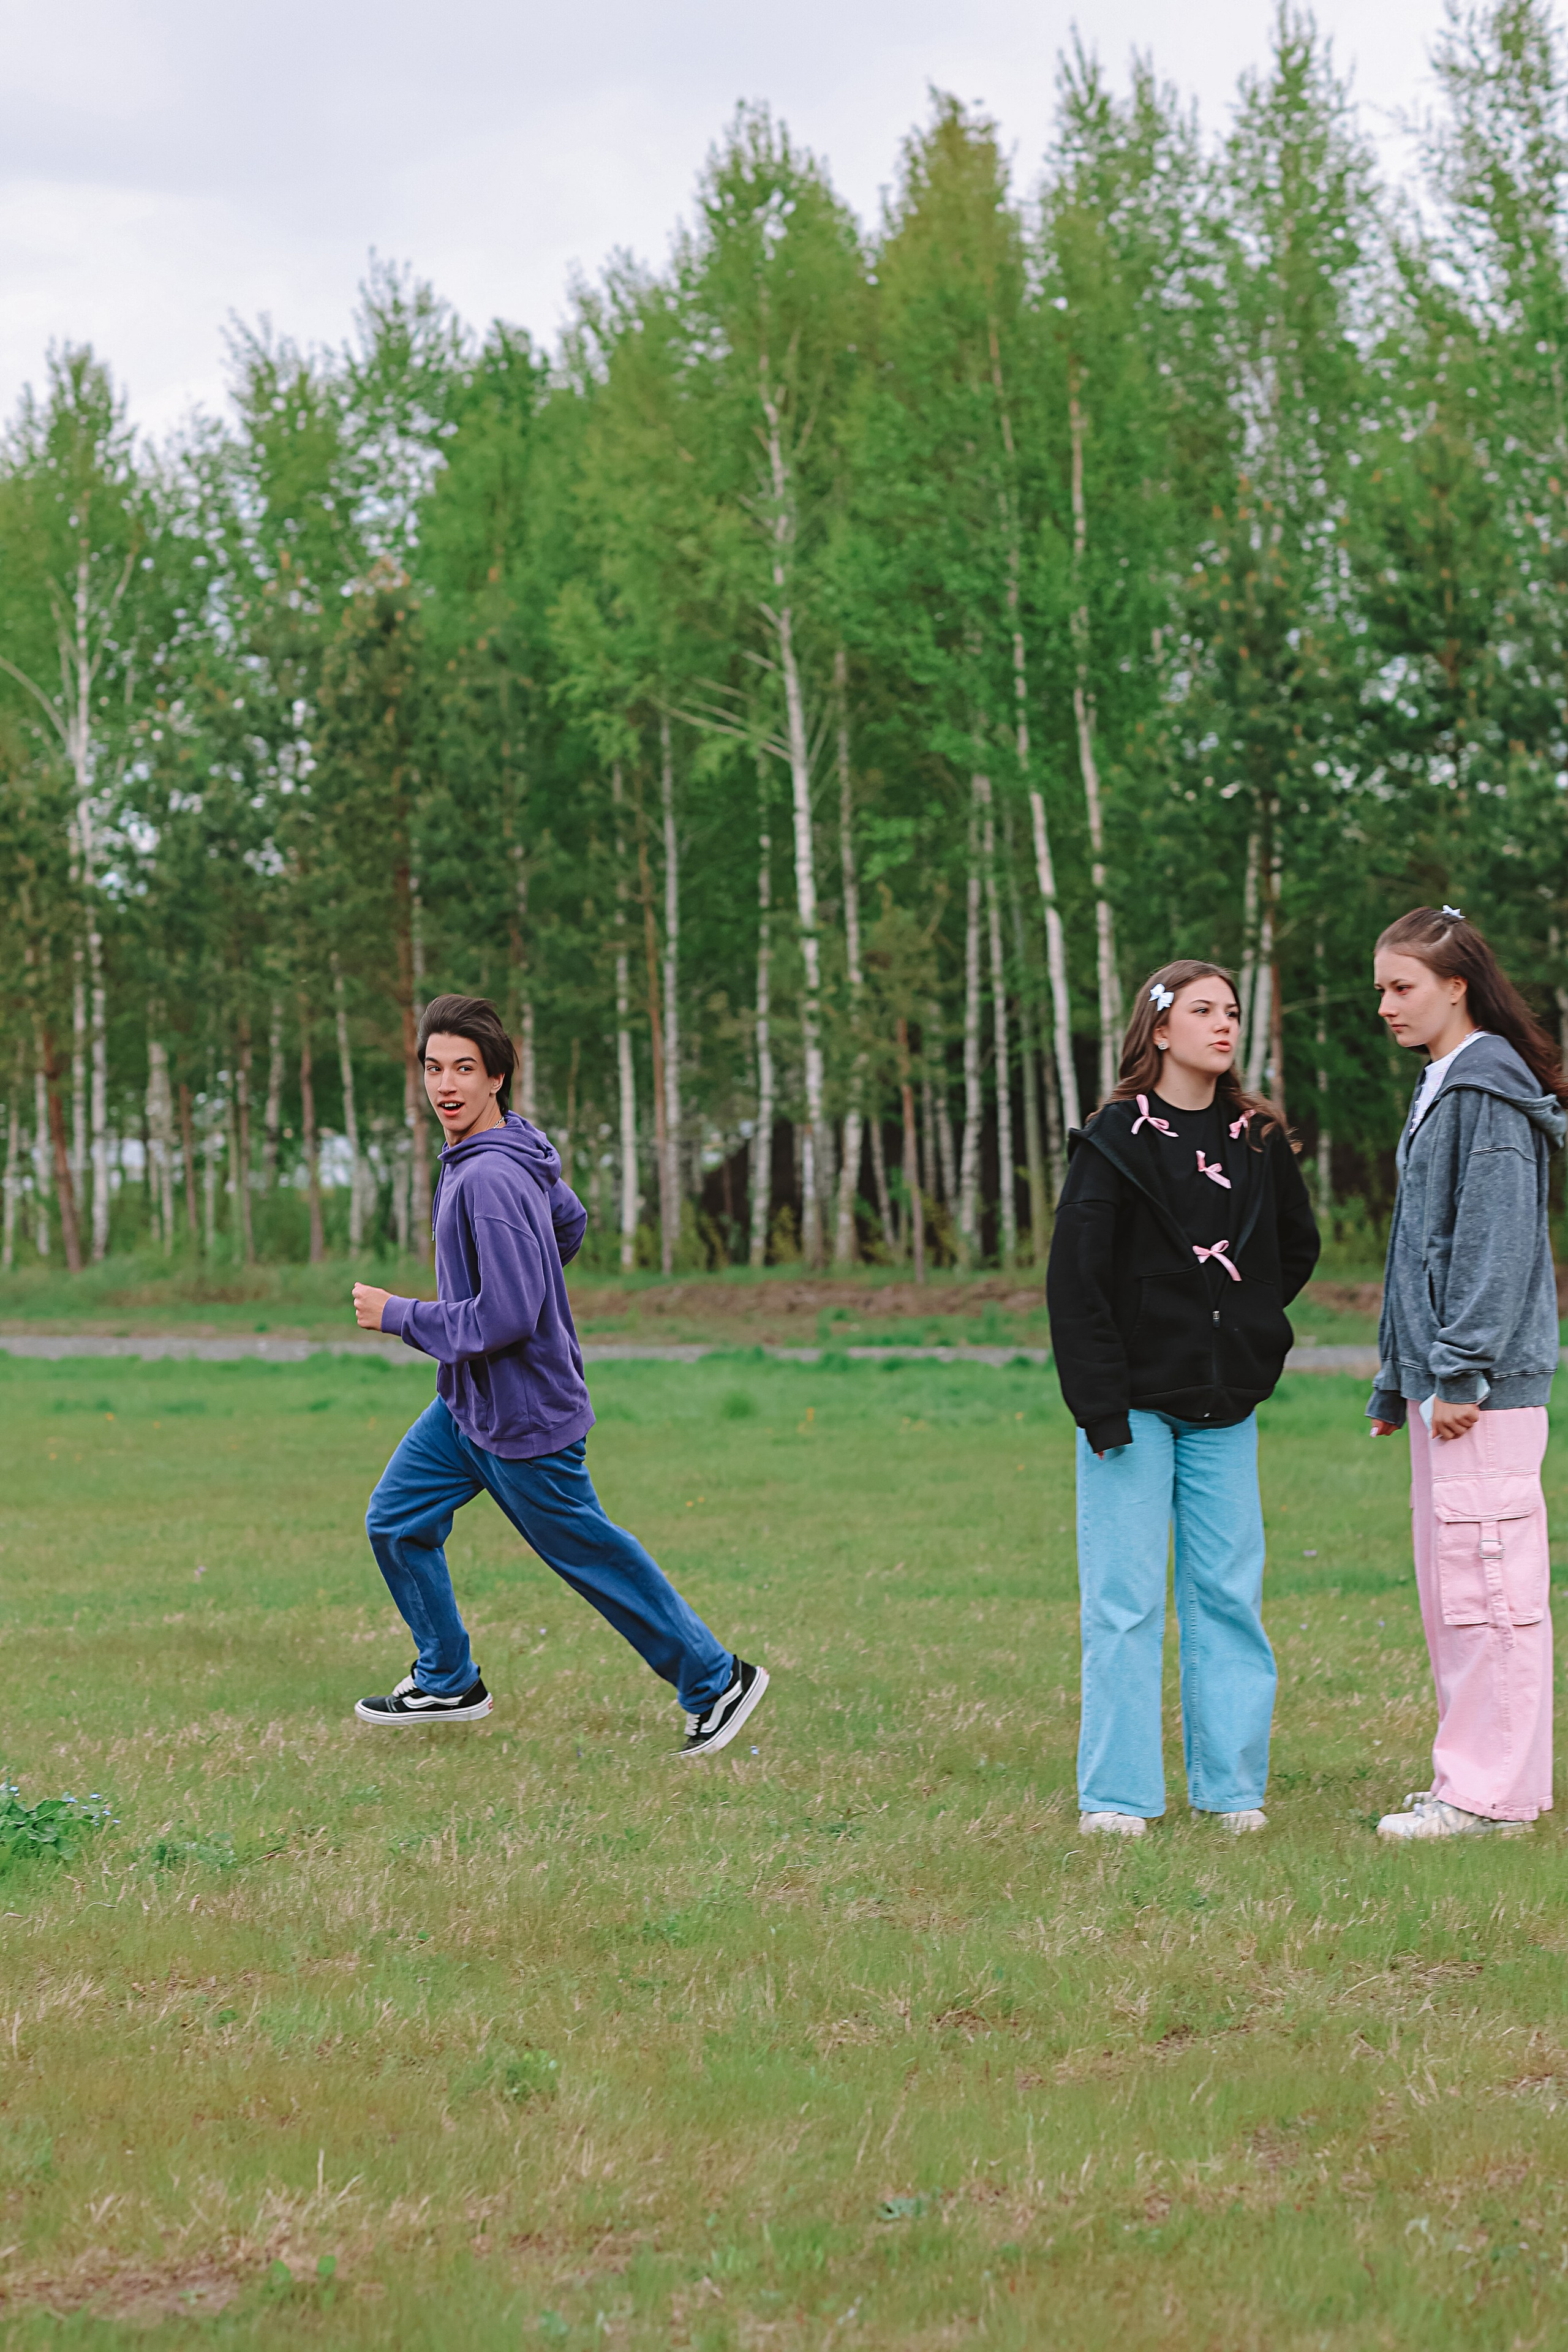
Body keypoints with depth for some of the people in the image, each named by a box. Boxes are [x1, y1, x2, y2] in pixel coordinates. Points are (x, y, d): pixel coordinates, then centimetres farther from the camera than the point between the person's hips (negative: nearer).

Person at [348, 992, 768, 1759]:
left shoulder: (489, 1180, -27)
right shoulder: (519, 1148, 2)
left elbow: (506, 1317, -30)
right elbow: (569, 1221, 21)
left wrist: (398, 1315, -20)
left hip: (525, 1418, -9)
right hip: (466, 1403, 10)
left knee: (589, 1554, 5)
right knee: (395, 1523, 10)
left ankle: (716, 1680, 19)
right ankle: (446, 1683, 24)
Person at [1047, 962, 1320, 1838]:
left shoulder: (1259, 1141, 8)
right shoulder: (1116, 1141, -5)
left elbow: (1297, 1247, 23)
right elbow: (1074, 1279, -8)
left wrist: (1252, 1333, 11)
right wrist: (1100, 1403, -14)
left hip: (1225, 1405, 4)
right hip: (1136, 1402, -4)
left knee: (1230, 1593, 5)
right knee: (1125, 1601, -3)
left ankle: (1232, 1784, 13)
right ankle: (1117, 1794, 3)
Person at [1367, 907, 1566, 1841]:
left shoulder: (1489, 1092, -11)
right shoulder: (1440, 1090, 19)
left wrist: (1461, 1371, -19)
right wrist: (1398, 1380, 22)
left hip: (1487, 1383, -10)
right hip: (1442, 1380, 10)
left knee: (1484, 1578, -8)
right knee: (1449, 1585, 12)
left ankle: (1492, 1793, -6)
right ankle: (1481, 1774, 19)